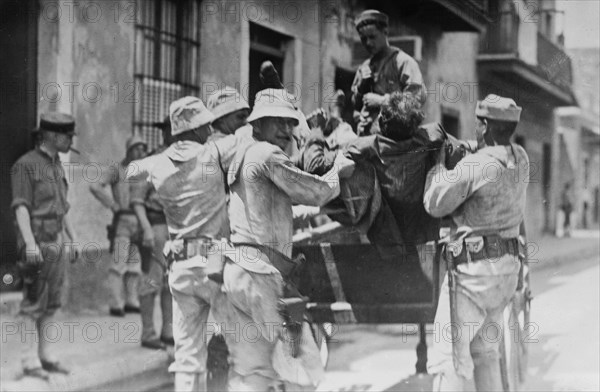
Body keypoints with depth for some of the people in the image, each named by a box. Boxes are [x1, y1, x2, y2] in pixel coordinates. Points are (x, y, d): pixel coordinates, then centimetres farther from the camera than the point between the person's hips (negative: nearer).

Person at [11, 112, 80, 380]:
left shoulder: (57, 165, 15)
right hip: (37, 241, -8)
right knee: (33, 304, -4)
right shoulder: (26, 164, -9)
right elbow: (21, 207, -15)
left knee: (51, 303, 9)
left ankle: (45, 355, 16)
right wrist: (30, 243, -24)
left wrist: (72, 238, 19)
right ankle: (31, 362, 0)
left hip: (57, 241, 8)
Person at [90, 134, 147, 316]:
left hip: (140, 222, 6)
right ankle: (115, 304, -7)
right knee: (119, 262, -8)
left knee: (135, 263, 8)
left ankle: (131, 302, 15)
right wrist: (113, 205, -14)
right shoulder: (117, 169, -3)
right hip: (123, 220, -6)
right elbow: (95, 186, -15)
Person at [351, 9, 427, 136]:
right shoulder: (364, 68, 20)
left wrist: (381, 100, -10)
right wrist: (361, 85, 4)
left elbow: (418, 96, -9)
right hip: (365, 134, 6)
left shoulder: (403, 61, 1)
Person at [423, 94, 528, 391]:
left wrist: (439, 162, 5)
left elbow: (435, 205, -7)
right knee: (485, 351, 19)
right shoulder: (520, 159, 4)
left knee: (449, 354, -6)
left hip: (475, 266, -8)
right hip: (508, 266, 8)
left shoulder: (474, 166, -17)